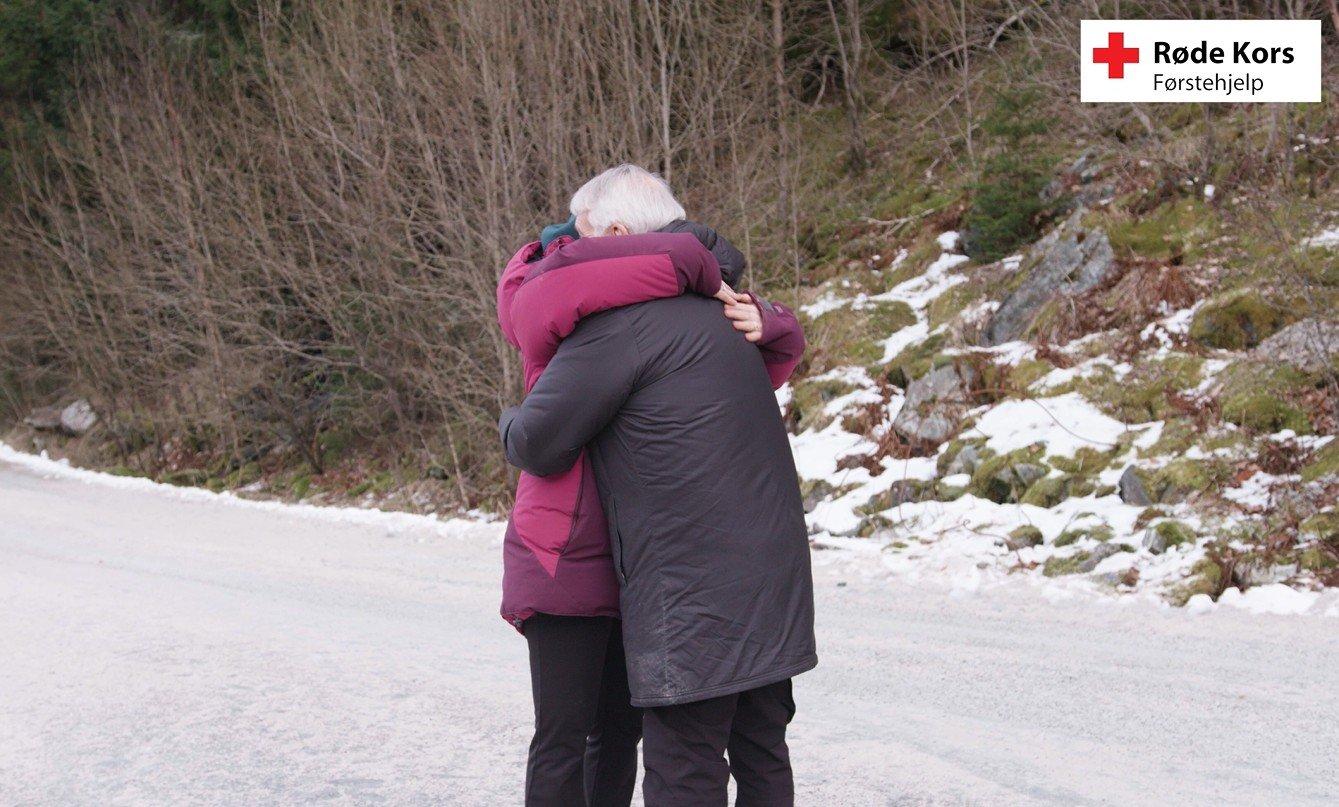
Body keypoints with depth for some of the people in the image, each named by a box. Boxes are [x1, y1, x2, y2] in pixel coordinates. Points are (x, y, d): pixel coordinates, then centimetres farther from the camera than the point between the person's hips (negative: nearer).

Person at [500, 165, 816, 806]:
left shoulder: (622, 319, -11)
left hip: (696, 597, -9)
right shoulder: (711, 312, 17)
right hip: (772, 582, 9)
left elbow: (537, 445, -10)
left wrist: (509, 421, 12)